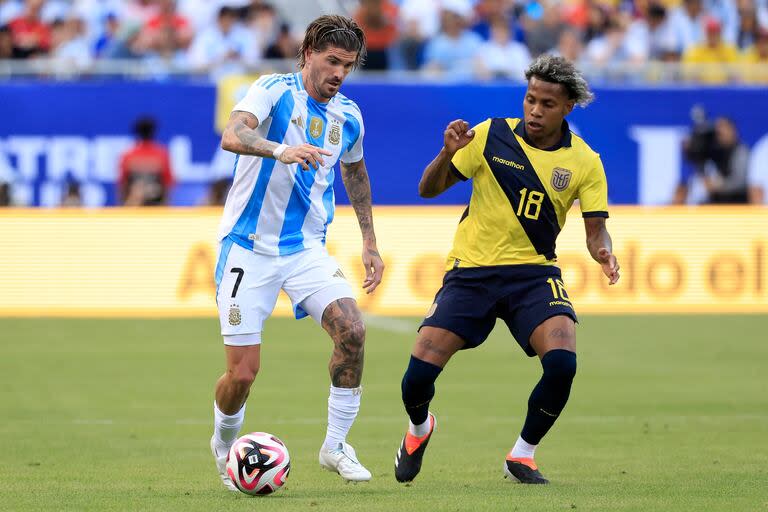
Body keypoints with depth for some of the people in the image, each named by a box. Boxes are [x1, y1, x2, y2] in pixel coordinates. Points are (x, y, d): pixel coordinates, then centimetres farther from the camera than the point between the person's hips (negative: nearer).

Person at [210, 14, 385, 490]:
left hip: (308, 249, 4)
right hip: (249, 249, -4)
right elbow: (232, 135, -30)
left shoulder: (349, 116, 6)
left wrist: (370, 245, 25)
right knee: (243, 372, -6)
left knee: (352, 329, -20)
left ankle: (336, 445, -4)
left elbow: (355, 173, 26)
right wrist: (280, 151, -50)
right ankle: (225, 445, 26)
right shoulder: (274, 91, -11)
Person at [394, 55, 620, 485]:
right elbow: (429, 190, 1)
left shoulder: (584, 162, -2)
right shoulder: (490, 136, -4)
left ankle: (522, 456, 0)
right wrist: (447, 155, -19)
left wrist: (604, 252, -24)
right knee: (421, 370, -13)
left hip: (534, 275, 0)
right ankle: (419, 428, 26)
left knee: (562, 362, -26)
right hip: (471, 270, 0)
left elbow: (596, 229, -1)